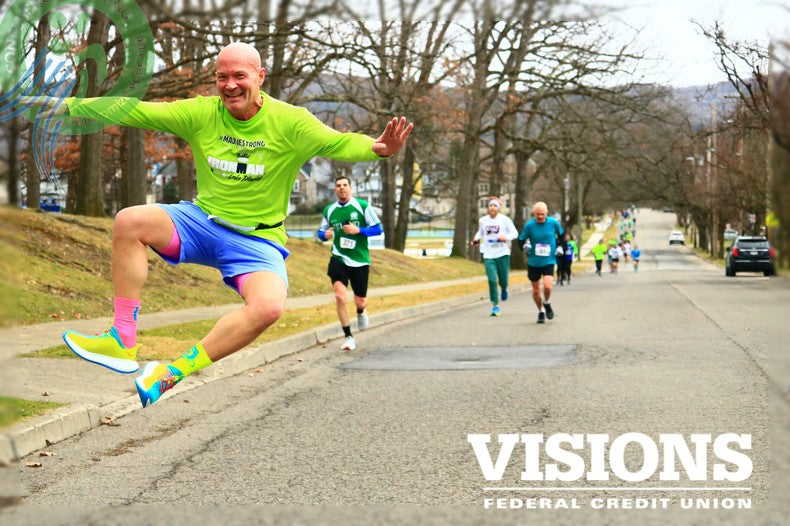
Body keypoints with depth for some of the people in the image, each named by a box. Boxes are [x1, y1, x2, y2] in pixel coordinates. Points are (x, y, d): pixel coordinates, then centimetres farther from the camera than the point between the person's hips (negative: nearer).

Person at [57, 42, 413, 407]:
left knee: (269, 306, -32)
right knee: (130, 221, -22)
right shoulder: (201, 113, -2)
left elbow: (338, 143, -21)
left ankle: (174, 372, -19)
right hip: (200, 222, 3)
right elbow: (135, 111, -3)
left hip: (258, 239, -3)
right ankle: (123, 342, -16)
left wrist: (376, 148, -43)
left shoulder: (289, 121, -9)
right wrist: (72, 105, -11)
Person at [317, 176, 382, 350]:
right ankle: (348, 337, -5)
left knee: (360, 301, 6)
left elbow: (378, 229, -4)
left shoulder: (362, 206, -5)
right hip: (339, 258, 1)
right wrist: (325, 235, -8)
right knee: (340, 296, -18)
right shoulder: (329, 210, 4)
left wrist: (358, 230, -19)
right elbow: (321, 232, 16)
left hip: (360, 260, -1)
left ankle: (361, 312, 47)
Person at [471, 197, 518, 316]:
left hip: (503, 253, -1)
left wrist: (506, 237, -18)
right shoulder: (482, 220, 8)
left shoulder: (504, 219, -1)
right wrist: (476, 238, 5)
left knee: (503, 279, 3)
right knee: (492, 280, -9)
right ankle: (495, 305, -2)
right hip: (488, 254, 1)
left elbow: (514, 233, 1)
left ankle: (504, 289, 42)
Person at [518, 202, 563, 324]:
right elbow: (521, 240, 4)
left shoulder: (553, 223, -5)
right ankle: (541, 311, 31)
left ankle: (547, 303, 11)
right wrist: (525, 247, -10)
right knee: (536, 290, 8)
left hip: (549, 261, -1)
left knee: (547, 286, -20)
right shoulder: (529, 225, -8)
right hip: (533, 262, 1)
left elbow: (561, 235, 13)